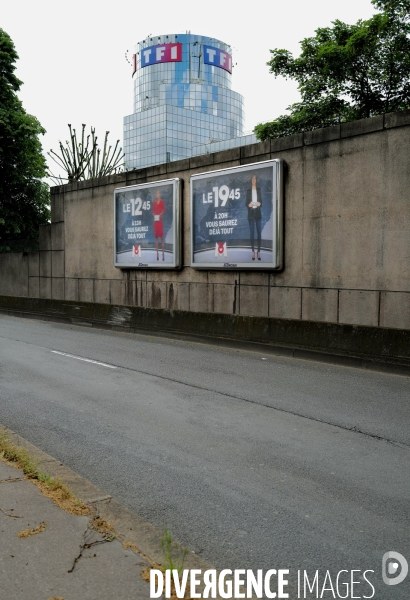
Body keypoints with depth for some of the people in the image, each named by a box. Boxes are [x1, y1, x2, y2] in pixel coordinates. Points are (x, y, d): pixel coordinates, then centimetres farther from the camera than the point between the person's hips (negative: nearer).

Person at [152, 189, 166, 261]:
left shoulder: (162, 201, -1)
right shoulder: (154, 202, 11)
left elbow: (164, 210, -2)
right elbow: (153, 211, 15)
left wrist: (160, 215, -16)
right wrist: (154, 215, -3)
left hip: (160, 219, -4)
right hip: (155, 220, 4)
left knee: (161, 236, -5)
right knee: (156, 237, 5)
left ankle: (163, 253, -3)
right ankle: (157, 253, 10)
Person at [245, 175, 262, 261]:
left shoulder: (259, 190, 9)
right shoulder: (248, 191, 5)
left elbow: (261, 201, 9)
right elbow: (246, 203, 4)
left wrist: (259, 204, -13)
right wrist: (249, 205, -18)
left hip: (258, 213, 1)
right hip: (251, 214, -1)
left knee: (259, 233, -2)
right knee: (252, 233, 0)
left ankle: (259, 251, 2)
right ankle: (253, 251, 5)